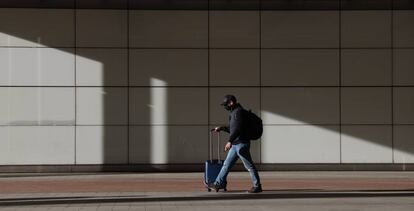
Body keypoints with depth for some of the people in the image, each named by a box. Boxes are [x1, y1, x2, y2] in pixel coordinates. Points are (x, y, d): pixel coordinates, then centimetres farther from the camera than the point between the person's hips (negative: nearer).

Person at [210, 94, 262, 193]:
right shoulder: (234, 112, 17)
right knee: (227, 164, 11)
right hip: (235, 144, 10)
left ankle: (257, 186, 3)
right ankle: (219, 183, 16)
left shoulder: (239, 112, -14)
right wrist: (221, 128, 21)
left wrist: (230, 141, -31)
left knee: (249, 166, -3)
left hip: (241, 144, -10)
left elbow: (238, 128, -25)